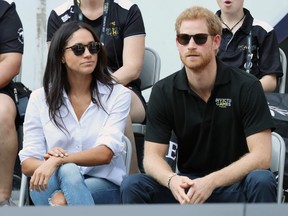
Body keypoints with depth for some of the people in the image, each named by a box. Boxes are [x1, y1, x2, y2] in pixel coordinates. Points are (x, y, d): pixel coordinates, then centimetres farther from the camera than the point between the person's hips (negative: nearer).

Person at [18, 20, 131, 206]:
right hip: (51, 185, 1)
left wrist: (58, 161, -28)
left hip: (104, 186, -1)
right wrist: (49, 162, -24)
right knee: (67, 171, -35)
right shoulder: (40, 98, 5)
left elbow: (105, 153, -13)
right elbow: (27, 164, 0)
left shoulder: (118, 95, 1)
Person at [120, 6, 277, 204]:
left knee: (261, 181, -35)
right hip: (188, 185, 3)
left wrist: (211, 181, -30)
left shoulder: (246, 87, -10)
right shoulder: (164, 91, -1)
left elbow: (261, 156, -16)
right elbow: (152, 155, -4)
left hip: (235, 186, -3)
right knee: (132, 186, -21)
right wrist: (171, 180, -29)